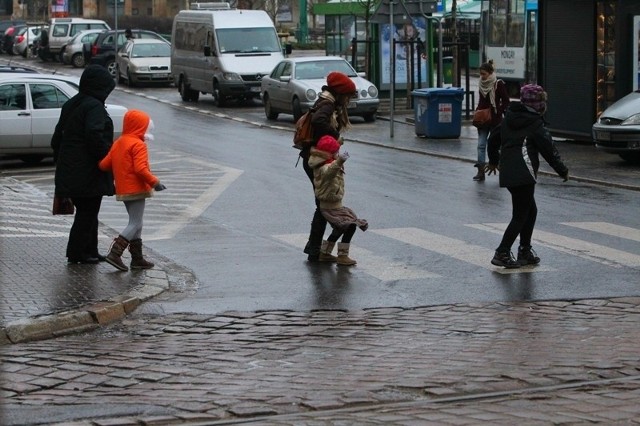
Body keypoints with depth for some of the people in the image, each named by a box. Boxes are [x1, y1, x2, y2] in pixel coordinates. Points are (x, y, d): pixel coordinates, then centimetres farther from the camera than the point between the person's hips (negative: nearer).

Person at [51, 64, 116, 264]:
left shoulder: (70, 105, 15)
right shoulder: (94, 106, -14)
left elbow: (57, 137, 19)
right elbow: (95, 135, -27)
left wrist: (60, 161, 23)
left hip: (69, 171, 9)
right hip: (88, 172, -9)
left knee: (86, 211, 16)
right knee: (88, 212, -1)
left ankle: (89, 251, 20)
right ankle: (77, 252, 1)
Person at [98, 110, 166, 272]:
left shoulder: (118, 143, 12)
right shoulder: (138, 145, -14)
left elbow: (104, 164, 8)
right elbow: (140, 169, -24)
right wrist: (155, 182, -17)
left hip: (122, 190, 9)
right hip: (137, 190, -9)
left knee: (135, 224, 16)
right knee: (135, 224, -6)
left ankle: (137, 258, 18)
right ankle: (115, 253, -16)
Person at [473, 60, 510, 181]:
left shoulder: (499, 84, -10)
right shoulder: (482, 84, 9)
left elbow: (506, 102, -9)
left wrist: (498, 112, -16)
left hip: (495, 120, -5)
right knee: (481, 145, -4)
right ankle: (480, 171, -6)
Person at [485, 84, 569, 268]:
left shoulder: (509, 118, 14)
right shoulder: (535, 123, -9)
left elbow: (494, 138, 23)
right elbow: (549, 149, -8)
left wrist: (493, 160, 39)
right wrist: (562, 170, 3)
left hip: (507, 173, 8)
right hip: (523, 175, -8)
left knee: (530, 210, 18)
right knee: (521, 215, -3)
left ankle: (525, 251, 20)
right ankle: (502, 253, -8)